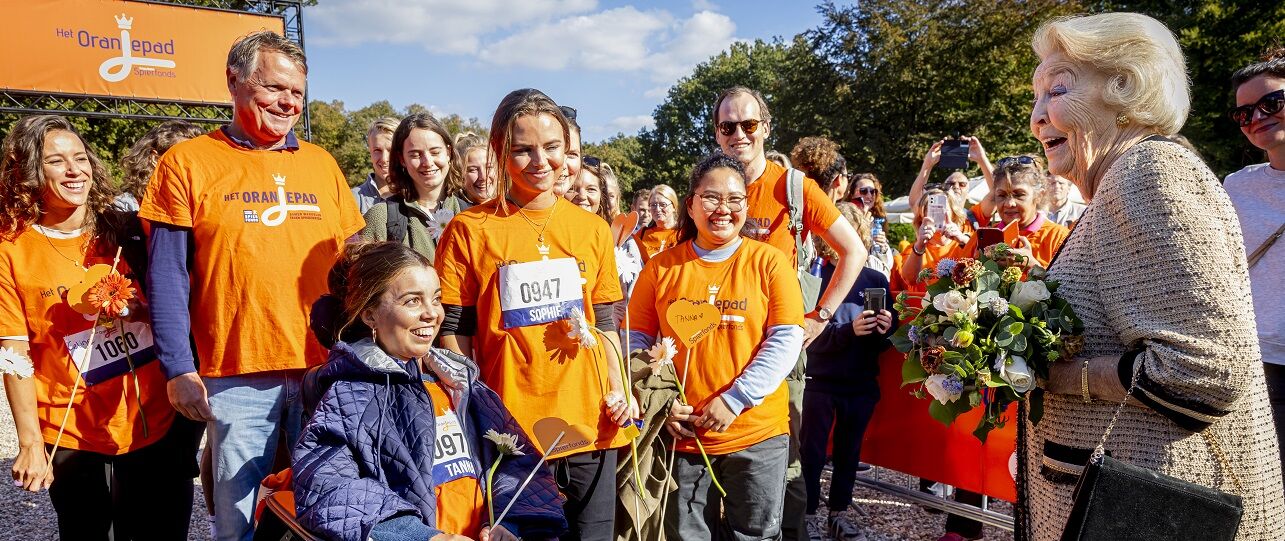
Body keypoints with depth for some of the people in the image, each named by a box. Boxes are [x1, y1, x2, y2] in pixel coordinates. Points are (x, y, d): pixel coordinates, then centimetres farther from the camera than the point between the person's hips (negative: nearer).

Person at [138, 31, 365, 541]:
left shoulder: (321, 163, 10)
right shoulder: (188, 163, 1)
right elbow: (167, 276, -1)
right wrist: (178, 368, -8)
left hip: (326, 370, 3)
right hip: (235, 375, -3)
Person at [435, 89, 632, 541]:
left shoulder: (593, 229, 9)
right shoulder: (469, 230, -2)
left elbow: (605, 326, 13)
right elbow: (454, 335, -1)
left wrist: (618, 390, -1)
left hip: (590, 426, 3)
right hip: (510, 431, -3)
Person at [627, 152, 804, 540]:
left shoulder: (769, 262, -2)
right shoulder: (661, 267, 2)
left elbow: (786, 339, -7)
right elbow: (637, 340, 5)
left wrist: (734, 400, -15)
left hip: (757, 433, -1)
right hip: (682, 432, 1)